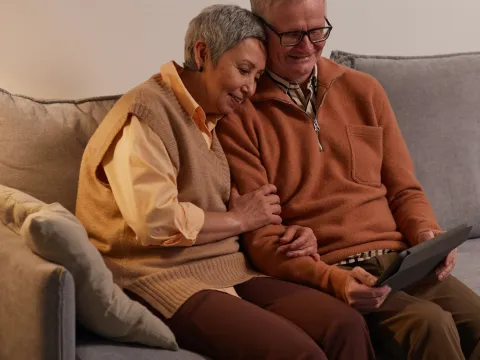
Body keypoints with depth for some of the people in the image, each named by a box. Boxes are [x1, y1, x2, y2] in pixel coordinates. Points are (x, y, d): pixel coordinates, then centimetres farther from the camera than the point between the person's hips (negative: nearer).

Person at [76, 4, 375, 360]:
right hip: (163, 278, -8)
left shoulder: (212, 120, 19)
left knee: (346, 324, -16)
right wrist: (240, 219, -7)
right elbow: (156, 221, -22)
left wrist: (286, 233, 3)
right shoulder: (145, 112, -9)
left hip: (227, 269, 8)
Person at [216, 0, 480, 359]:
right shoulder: (238, 115, 0)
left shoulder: (364, 91, 15)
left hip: (397, 259, 5)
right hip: (319, 274, -5)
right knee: (429, 323, -31)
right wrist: (331, 279, -21)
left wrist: (427, 234, -5)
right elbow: (259, 235, -5)